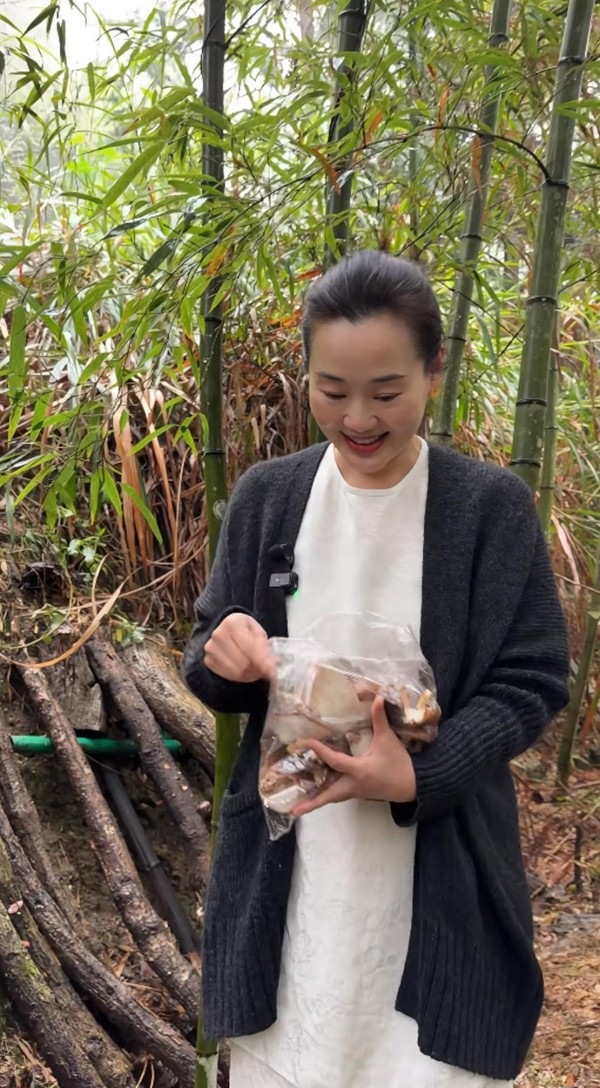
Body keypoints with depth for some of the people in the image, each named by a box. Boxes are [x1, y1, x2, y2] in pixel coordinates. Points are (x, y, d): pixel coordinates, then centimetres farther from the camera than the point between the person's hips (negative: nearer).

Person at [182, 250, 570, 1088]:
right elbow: (209, 665, 9)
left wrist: (418, 777, -21)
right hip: (285, 868, 2)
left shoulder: (493, 506, -6)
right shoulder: (267, 498, 2)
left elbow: (534, 680, -5)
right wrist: (223, 654, -16)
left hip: (437, 873, -2)